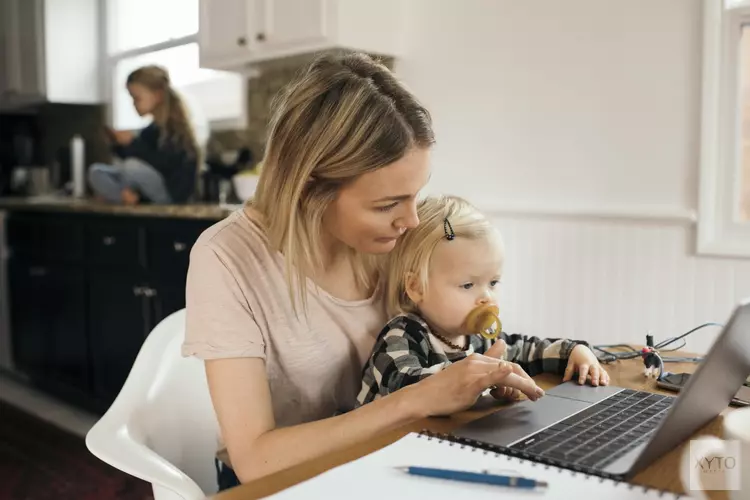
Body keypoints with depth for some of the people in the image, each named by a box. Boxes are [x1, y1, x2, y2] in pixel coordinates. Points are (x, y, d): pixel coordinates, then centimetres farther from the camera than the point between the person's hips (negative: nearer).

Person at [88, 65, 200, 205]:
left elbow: (163, 164, -22)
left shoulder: (174, 125, -12)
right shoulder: (150, 130, 11)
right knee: (96, 172, 0)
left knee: (132, 166, -33)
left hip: (171, 192, -8)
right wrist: (120, 146, -4)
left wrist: (132, 143, -20)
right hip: (149, 192, 8)